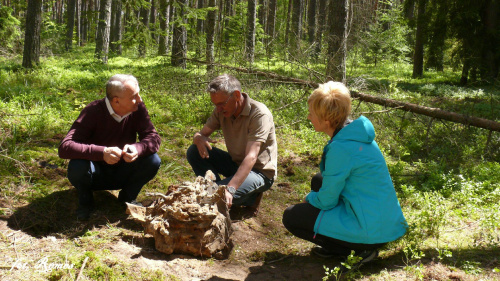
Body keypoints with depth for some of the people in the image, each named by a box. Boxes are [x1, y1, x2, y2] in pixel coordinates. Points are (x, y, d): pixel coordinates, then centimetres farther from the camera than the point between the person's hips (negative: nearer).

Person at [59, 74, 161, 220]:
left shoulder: (138, 109, -13)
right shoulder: (93, 111, -24)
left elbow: (153, 138, -17)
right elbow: (64, 147, -33)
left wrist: (137, 148, -41)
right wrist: (102, 152, -48)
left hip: (122, 174, 3)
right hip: (96, 175, -3)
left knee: (153, 161, -23)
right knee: (77, 167, -34)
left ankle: (128, 196, 6)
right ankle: (86, 201, 0)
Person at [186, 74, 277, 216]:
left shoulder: (259, 114, -26)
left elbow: (251, 158, -34)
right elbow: (201, 133, 1)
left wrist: (230, 189, -45)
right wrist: (199, 138, -27)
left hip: (260, 171, -6)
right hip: (235, 163, 7)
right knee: (193, 152, -10)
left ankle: (252, 198, 0)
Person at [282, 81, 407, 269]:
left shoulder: (340, 148, -25)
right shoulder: (357, 133, 3)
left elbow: (326, 201, -14)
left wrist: (309, 198, 7)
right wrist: (314, 197, 15)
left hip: (372, 230, -9)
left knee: (291, 217, -2)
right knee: (318, 181, 22)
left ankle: (359, 249, -2)